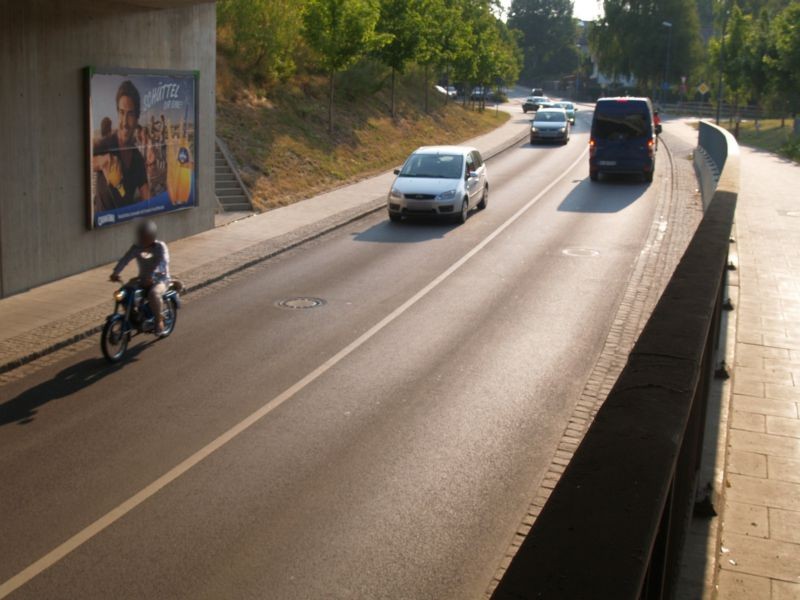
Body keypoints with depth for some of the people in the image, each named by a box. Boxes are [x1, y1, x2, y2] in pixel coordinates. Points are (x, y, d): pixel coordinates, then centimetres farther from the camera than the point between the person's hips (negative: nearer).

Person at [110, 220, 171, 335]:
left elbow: (162, 262, -27)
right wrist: (115, 272, -25)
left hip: (160, 279, -5)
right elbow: (125, 259, -9)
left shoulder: (160, 247, -12)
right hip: (142, 279, 5)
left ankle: (159, 320, -15)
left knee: (154, 294, -37)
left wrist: (151, 277, -41)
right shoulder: (136, 247, 1)